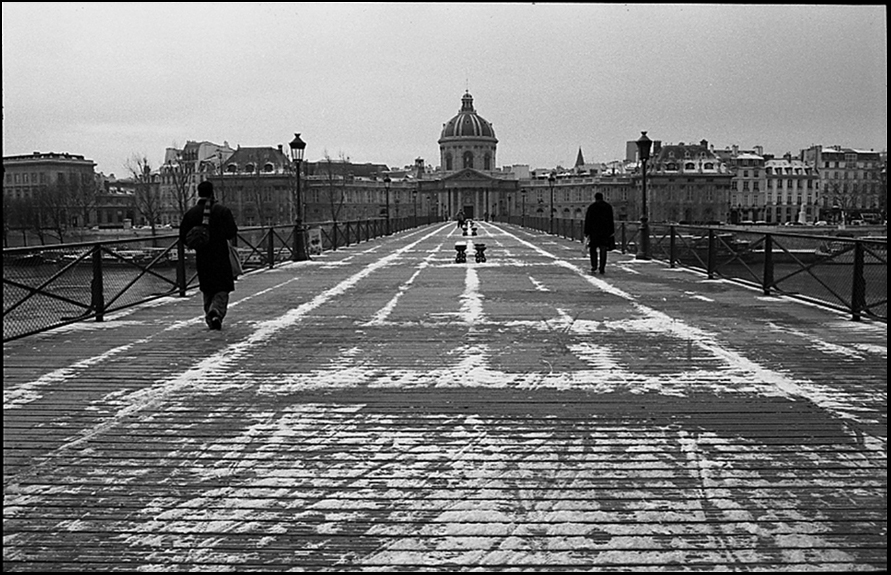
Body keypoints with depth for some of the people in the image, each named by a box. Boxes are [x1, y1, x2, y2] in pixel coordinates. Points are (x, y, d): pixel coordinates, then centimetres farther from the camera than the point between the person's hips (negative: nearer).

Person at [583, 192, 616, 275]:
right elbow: (611, 221, 4)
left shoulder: (591, 207, -2)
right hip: (605, 232, 2)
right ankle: (602, 268, -1)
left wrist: (586, 232, -1)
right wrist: (612, 232, 9)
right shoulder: (608, 207, 5)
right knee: (603, 250, 3)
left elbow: (587, 221, -4)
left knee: (593, 249, 11)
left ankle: (594, 266, 1)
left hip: (594, 231, -2)